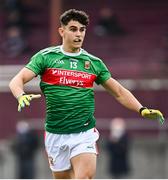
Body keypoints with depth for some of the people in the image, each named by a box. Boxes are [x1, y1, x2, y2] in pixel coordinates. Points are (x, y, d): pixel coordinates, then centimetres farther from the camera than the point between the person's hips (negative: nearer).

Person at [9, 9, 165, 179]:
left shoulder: (94, 62, 8)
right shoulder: (45, 57, 1)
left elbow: (119, 92, 16)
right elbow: (17, 80, -7)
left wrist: (142, 109, 2)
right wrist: (21, 96, -30)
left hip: (85, 134, 0)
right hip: (55, 134, 0)